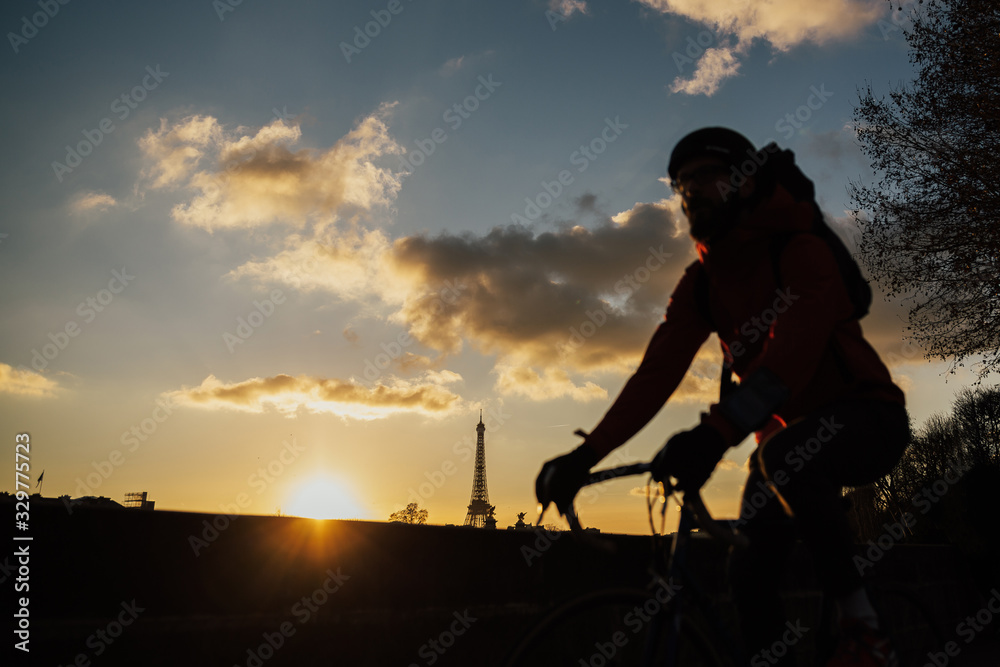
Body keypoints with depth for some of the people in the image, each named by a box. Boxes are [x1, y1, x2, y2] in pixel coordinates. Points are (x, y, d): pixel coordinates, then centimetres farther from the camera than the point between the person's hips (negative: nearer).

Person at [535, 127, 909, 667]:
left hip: (865, 416, -6)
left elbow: (793, 348, -36)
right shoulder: (700, 283, -1)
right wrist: (584, 455, -21)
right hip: (789, 430, 6)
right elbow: (658, 372, -10)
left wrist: (715, 430, -50)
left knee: (784, 455, -36)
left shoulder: (802, 252, -19)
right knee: (750, 573, -7)